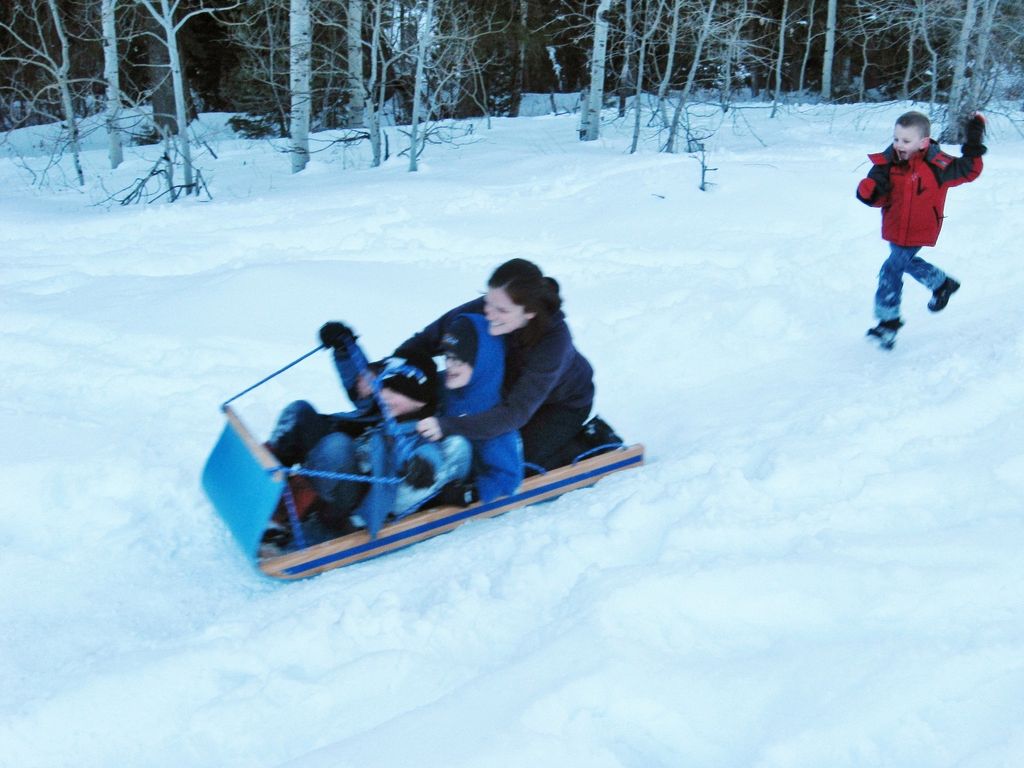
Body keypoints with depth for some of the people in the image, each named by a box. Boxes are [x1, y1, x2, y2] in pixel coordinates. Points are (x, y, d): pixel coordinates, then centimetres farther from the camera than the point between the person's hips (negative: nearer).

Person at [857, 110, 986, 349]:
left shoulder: (937, 165, -19)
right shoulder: (888, 163, -10)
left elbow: (968, 170, -5)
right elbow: (880, 197, -6)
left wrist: (973, 146, -19)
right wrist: (869, 191, -28)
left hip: (918, 231, -6)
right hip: (895, 229, 6)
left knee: (891, 269, -12)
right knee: (906, 262, 26)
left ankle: (889, 321, 0)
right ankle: (942, 284, 53)